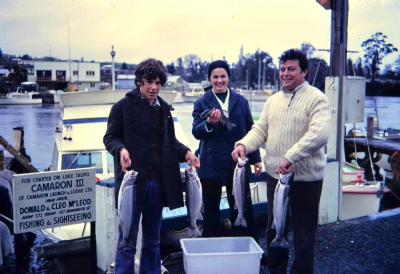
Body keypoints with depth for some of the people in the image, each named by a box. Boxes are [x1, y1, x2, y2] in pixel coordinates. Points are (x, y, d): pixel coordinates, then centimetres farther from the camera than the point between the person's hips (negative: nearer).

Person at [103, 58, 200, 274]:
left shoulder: (164, 108, 13)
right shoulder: (123, 106, -3)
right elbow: (110, 137, -4)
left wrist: (185, 152, 0)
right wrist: (121, 150, -25)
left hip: (158, 182, 5)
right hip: (132, 180, -5)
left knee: (153, 239, 16)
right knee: (128, 239, 3)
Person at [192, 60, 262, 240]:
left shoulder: (241, 101, 6)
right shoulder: (202, 103, 1)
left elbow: (250, 131, 9)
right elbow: (196, 132, -6)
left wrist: (256, 158, 8)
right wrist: (209, 123, -26)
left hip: (238, 163, 1)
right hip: (211, 165, -1)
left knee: (242, 208, 7)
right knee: (211, 210, 10)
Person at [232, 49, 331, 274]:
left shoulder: (316, 99, -11)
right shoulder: (273, 100, 11)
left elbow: (319, 134, -24)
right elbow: (260, 130, 10)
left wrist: (291, 157, -32)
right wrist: (244, 145, -10)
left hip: (305, 178, -6)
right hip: (275, 176, 7)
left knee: (303, 236, 7)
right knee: (274, 230, 19)